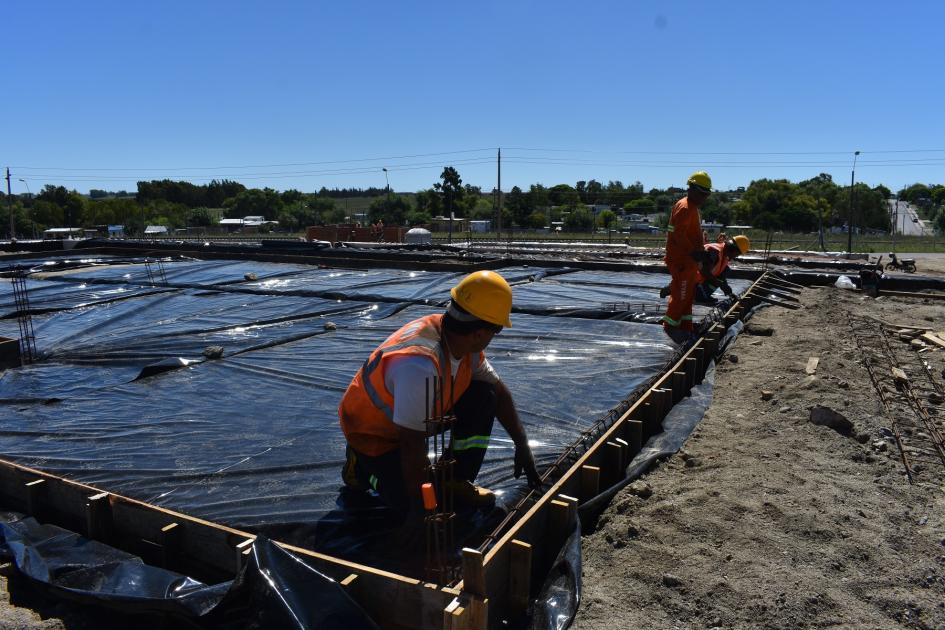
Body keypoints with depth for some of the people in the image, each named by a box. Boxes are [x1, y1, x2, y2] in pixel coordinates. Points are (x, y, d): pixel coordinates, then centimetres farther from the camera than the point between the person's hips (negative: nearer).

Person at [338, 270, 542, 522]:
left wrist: (522, 446, 2)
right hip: (373, 432, -7)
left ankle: (458, 483, 4)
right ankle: (363, 466, 8)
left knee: (485, 396, -10)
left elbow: (499, 390, 2)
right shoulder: (420, 365, -40)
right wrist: (420, 506, -23)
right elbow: (412, 446, -33)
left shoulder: (464, 342, -13)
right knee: (425, 507, -16)